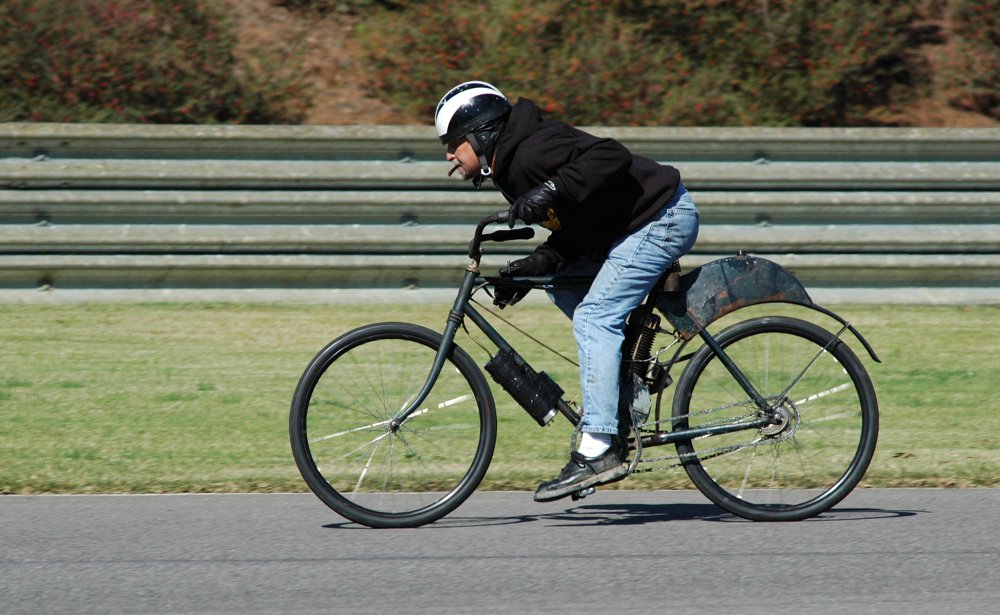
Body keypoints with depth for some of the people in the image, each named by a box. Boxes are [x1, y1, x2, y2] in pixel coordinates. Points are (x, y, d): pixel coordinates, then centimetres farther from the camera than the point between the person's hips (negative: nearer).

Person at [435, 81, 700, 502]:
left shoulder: (532, 151, -17)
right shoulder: (510, 171, 14)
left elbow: (609, 158, -29)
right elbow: (570, 235, 14)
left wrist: (551, 191, -33)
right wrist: (534, 265, -2)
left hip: (663, 218, -11)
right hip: (633, 229, 11)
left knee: (594, 317, -15)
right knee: (560, 284, 15)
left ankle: (598, 449, -21)